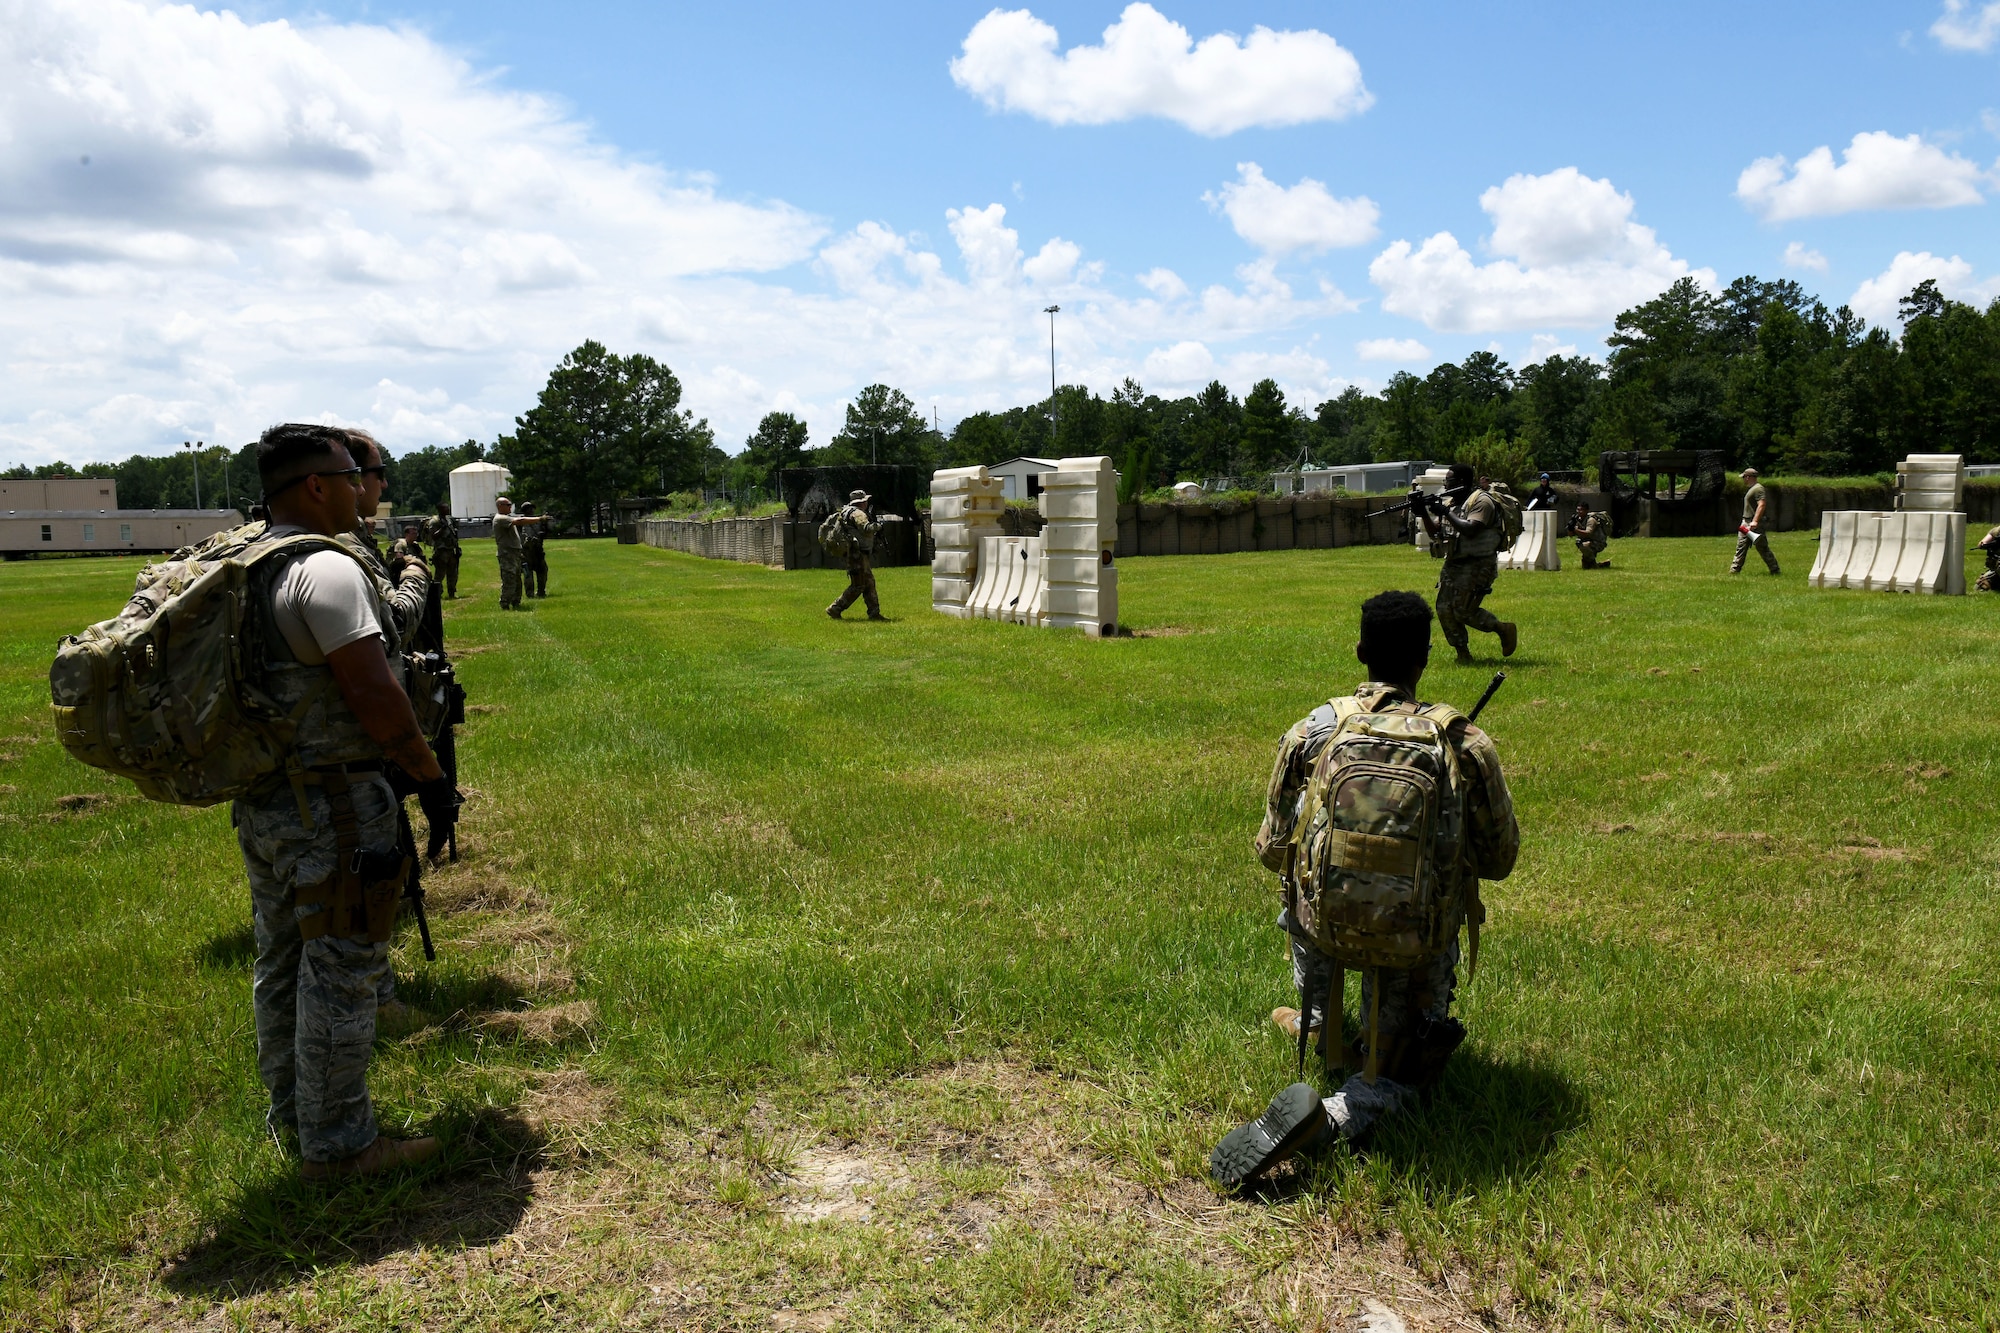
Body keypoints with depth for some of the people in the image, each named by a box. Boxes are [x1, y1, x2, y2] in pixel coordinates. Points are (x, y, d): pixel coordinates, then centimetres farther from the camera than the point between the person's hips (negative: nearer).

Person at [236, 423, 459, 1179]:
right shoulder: (328, 569, -18)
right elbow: (373, 692, -23)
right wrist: (430, 776, -14)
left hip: (260, 799, 10)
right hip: (332, 804, -10)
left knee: (284, 960, 20)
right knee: (342, 968, 0)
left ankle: (289, 1112, 35)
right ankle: (337, 1143, 10)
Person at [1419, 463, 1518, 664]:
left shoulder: (1481, 501, -12)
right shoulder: (1450, 502, 13)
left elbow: (1470, 530, -25)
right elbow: (1434, 531, 10)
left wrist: (1447, 513, -21)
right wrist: (1424, 512, -5)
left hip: (1477, 566, -9)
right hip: (1453, 565, 9)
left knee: (1463, 611, -13)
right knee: (1444, 609, 2)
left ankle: (1504, 629, 6)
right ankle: (1463, 653, 10)